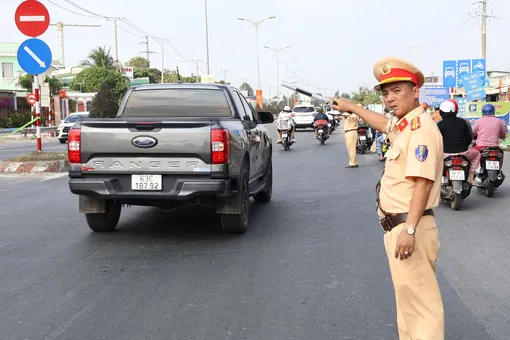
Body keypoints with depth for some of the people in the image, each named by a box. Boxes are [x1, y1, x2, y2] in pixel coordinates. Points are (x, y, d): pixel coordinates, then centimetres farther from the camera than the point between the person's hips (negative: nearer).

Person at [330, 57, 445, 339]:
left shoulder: (421, 126, -15)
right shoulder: (404, 125, 15)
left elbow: (423, 181, -25)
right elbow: (384, 124, 40)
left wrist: (409, 229, -30)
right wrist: (352, 107, 49)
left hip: (409, 229, -11)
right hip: (397, 227, 11)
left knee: (420, 303, -9)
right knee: (408, 298, 17)